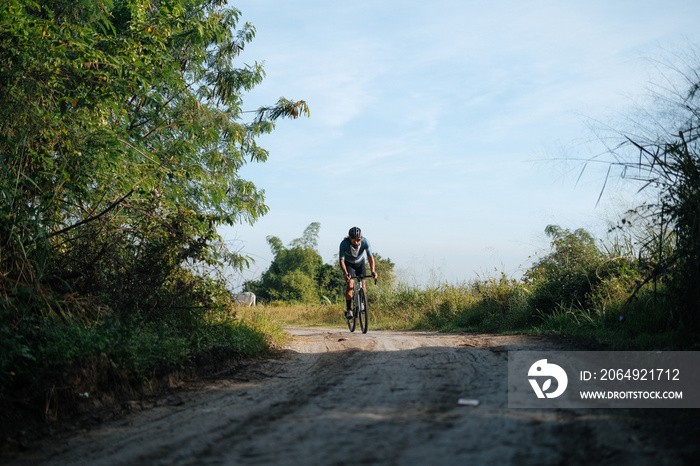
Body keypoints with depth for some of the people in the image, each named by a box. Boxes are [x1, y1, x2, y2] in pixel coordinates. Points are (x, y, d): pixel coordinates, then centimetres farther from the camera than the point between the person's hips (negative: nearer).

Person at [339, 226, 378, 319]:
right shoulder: (344, 244, -35)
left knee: (362, 283, -10)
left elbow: (370, 257, -34)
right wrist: (345, 273, -51)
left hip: (360, 262, 2)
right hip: (348, 263, -2)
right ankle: (349, 309, -10)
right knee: (349, 284, -17)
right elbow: (342, 260, -35)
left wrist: (373, 271, -49)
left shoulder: (365, 242, -32)